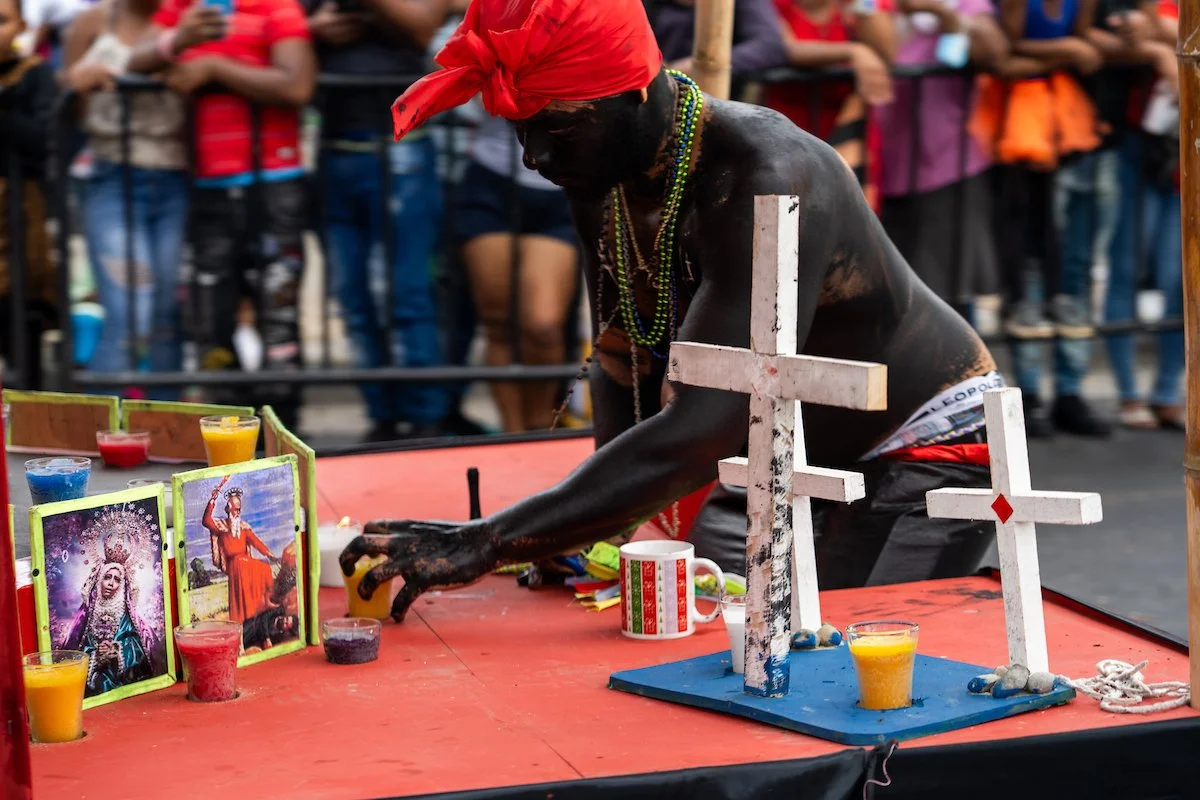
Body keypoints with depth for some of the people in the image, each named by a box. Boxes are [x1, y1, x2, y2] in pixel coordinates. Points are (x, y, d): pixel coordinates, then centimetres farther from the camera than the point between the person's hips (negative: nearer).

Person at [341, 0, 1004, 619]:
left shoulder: (765, 179, -36)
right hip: (797, 463, 8)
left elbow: (700, 431, -43)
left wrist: (486, 544, -46)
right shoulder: (597, 172, -8)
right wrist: (605, 530, -15)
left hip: (927, 449, -8)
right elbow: (626, 370, 3)